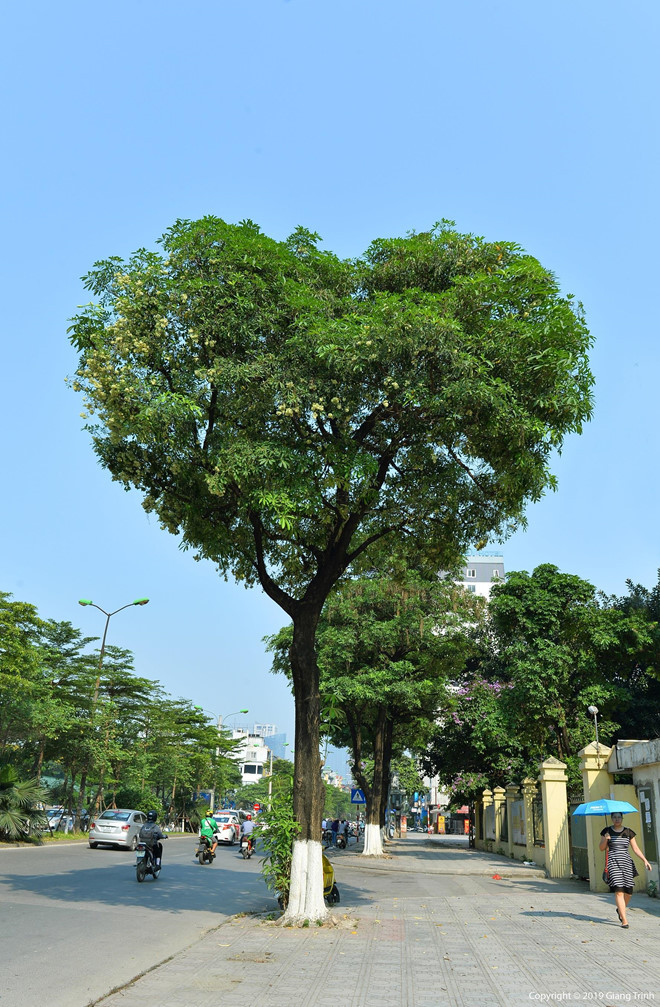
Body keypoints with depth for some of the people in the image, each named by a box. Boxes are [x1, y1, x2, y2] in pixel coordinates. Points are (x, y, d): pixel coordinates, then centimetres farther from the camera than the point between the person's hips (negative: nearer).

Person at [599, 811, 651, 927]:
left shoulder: (628, 832, 8)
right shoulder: (607, 831, 2)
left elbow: (635, 849, 9)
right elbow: (601, 848, 5)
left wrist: (645, 860, -3)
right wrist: (605, 839, -13)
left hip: (626, 863, 3)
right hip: (613, 863, -3)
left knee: (628, 892, 4)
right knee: (619, 891, -12)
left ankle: (620, 909, 34)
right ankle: (624, 920, -7)